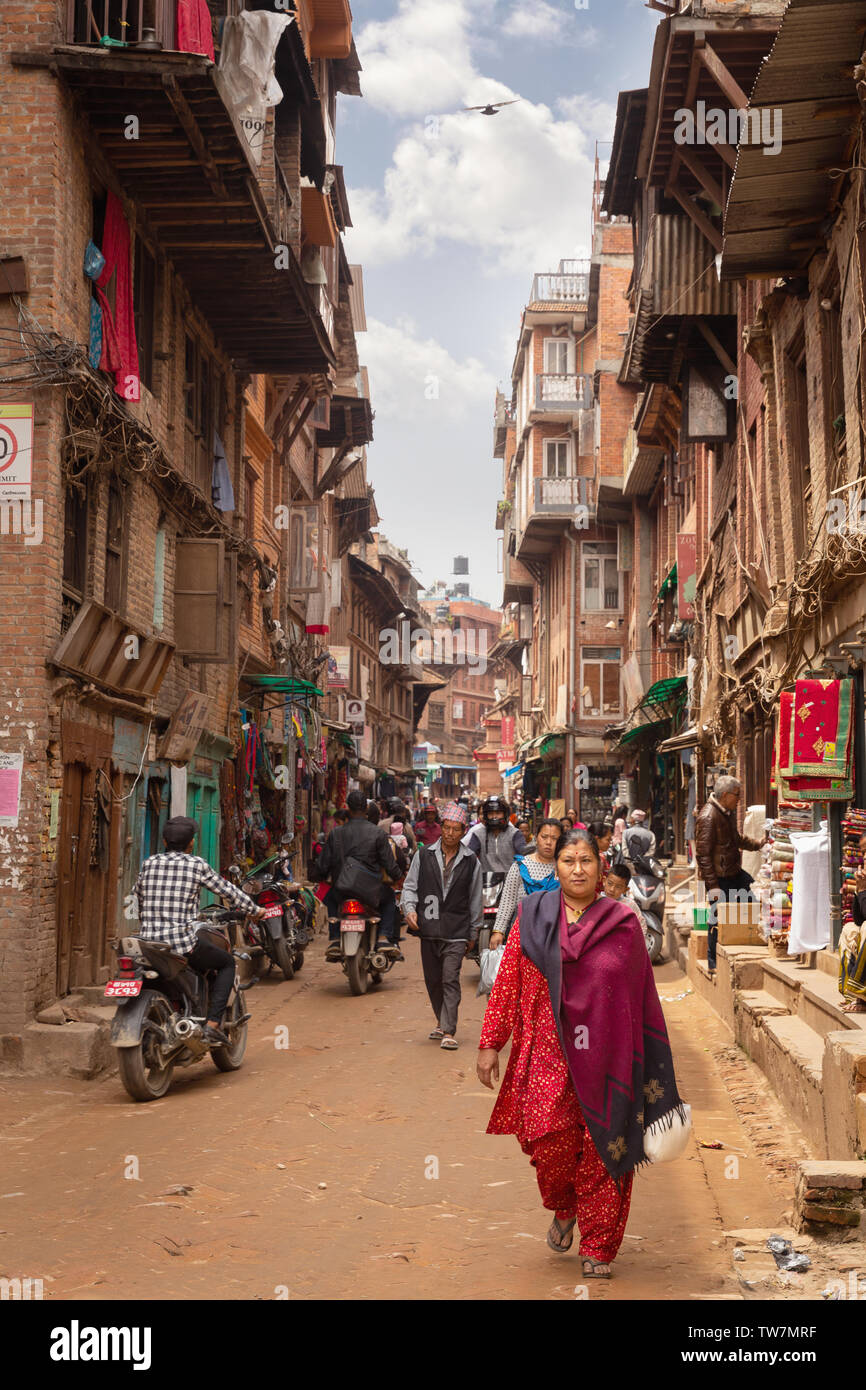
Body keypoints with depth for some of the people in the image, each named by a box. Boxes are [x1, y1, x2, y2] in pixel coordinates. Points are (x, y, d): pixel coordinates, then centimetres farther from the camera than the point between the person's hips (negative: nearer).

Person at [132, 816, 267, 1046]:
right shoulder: (197, 865, -1)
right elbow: (227, 890, 8)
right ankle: (213, 1024, 4)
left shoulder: (149, 863, 10)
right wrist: (255, 910, 24)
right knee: (227, 962, 18)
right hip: (181, 942, -5)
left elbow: (137, 897, 22)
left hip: (147, 941, 5)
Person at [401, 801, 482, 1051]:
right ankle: (442, 1022, 30)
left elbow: (475, 900, 12)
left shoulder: (471, 862, 5)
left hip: (456, 930, -2)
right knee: (433, 980, 11)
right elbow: (410, 885, 9)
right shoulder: (424, 855, 6)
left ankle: (449, 1031, -9)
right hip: (428, 927, 2)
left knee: (451, 980, -11)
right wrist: (409, 908, -10)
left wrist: (473, 933, 14)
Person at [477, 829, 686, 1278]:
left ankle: (598, 1248, 18)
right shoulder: (532, 916, 5)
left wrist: (651, 1070, 7)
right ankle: (563, 1208, 23)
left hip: (604, 1059, 0)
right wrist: (490, 1043, 1)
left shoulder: (621, 923, 3)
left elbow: (643, 997, 6)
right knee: (549, 1139, -10)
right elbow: (507, 983, 6)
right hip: (548, 1054, 0)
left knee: (601, 1152, 1)